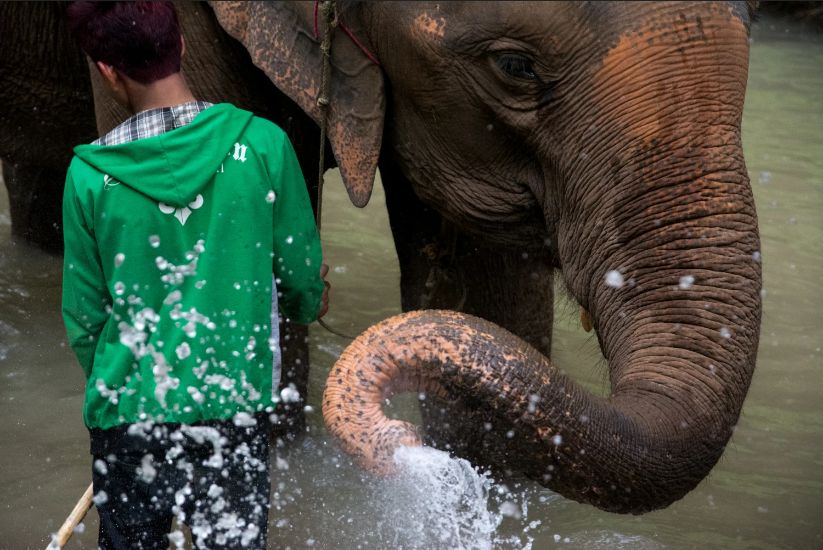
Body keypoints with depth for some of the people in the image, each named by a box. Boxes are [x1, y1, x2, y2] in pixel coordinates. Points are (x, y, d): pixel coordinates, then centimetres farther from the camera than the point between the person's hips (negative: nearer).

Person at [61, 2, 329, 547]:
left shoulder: (90, 174, -8)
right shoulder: (261, 143, -10)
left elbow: (84, 317, 1)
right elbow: (302, 273, 0)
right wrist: (308, 302, 24)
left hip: (127, 415, 1)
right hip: (233, 408, -1)